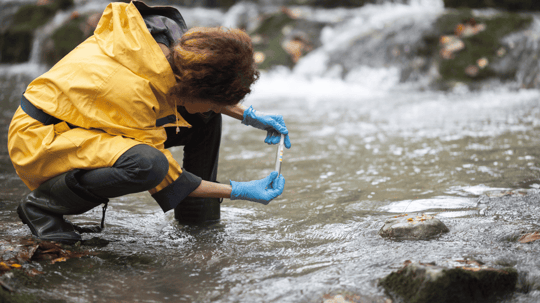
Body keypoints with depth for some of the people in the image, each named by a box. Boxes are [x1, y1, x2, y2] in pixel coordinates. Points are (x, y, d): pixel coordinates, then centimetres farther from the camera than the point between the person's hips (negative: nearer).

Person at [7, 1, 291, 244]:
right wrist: (239, 191, -20)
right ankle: (42, 203, -15)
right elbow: (167, 178, -24)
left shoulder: (170, 39, -15)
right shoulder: (132, 91, -36)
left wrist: (248, 115, -1)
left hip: (83, 124, 8)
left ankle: (199, 217, 11)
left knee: (206, 118, -1)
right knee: (147, 163, -38)